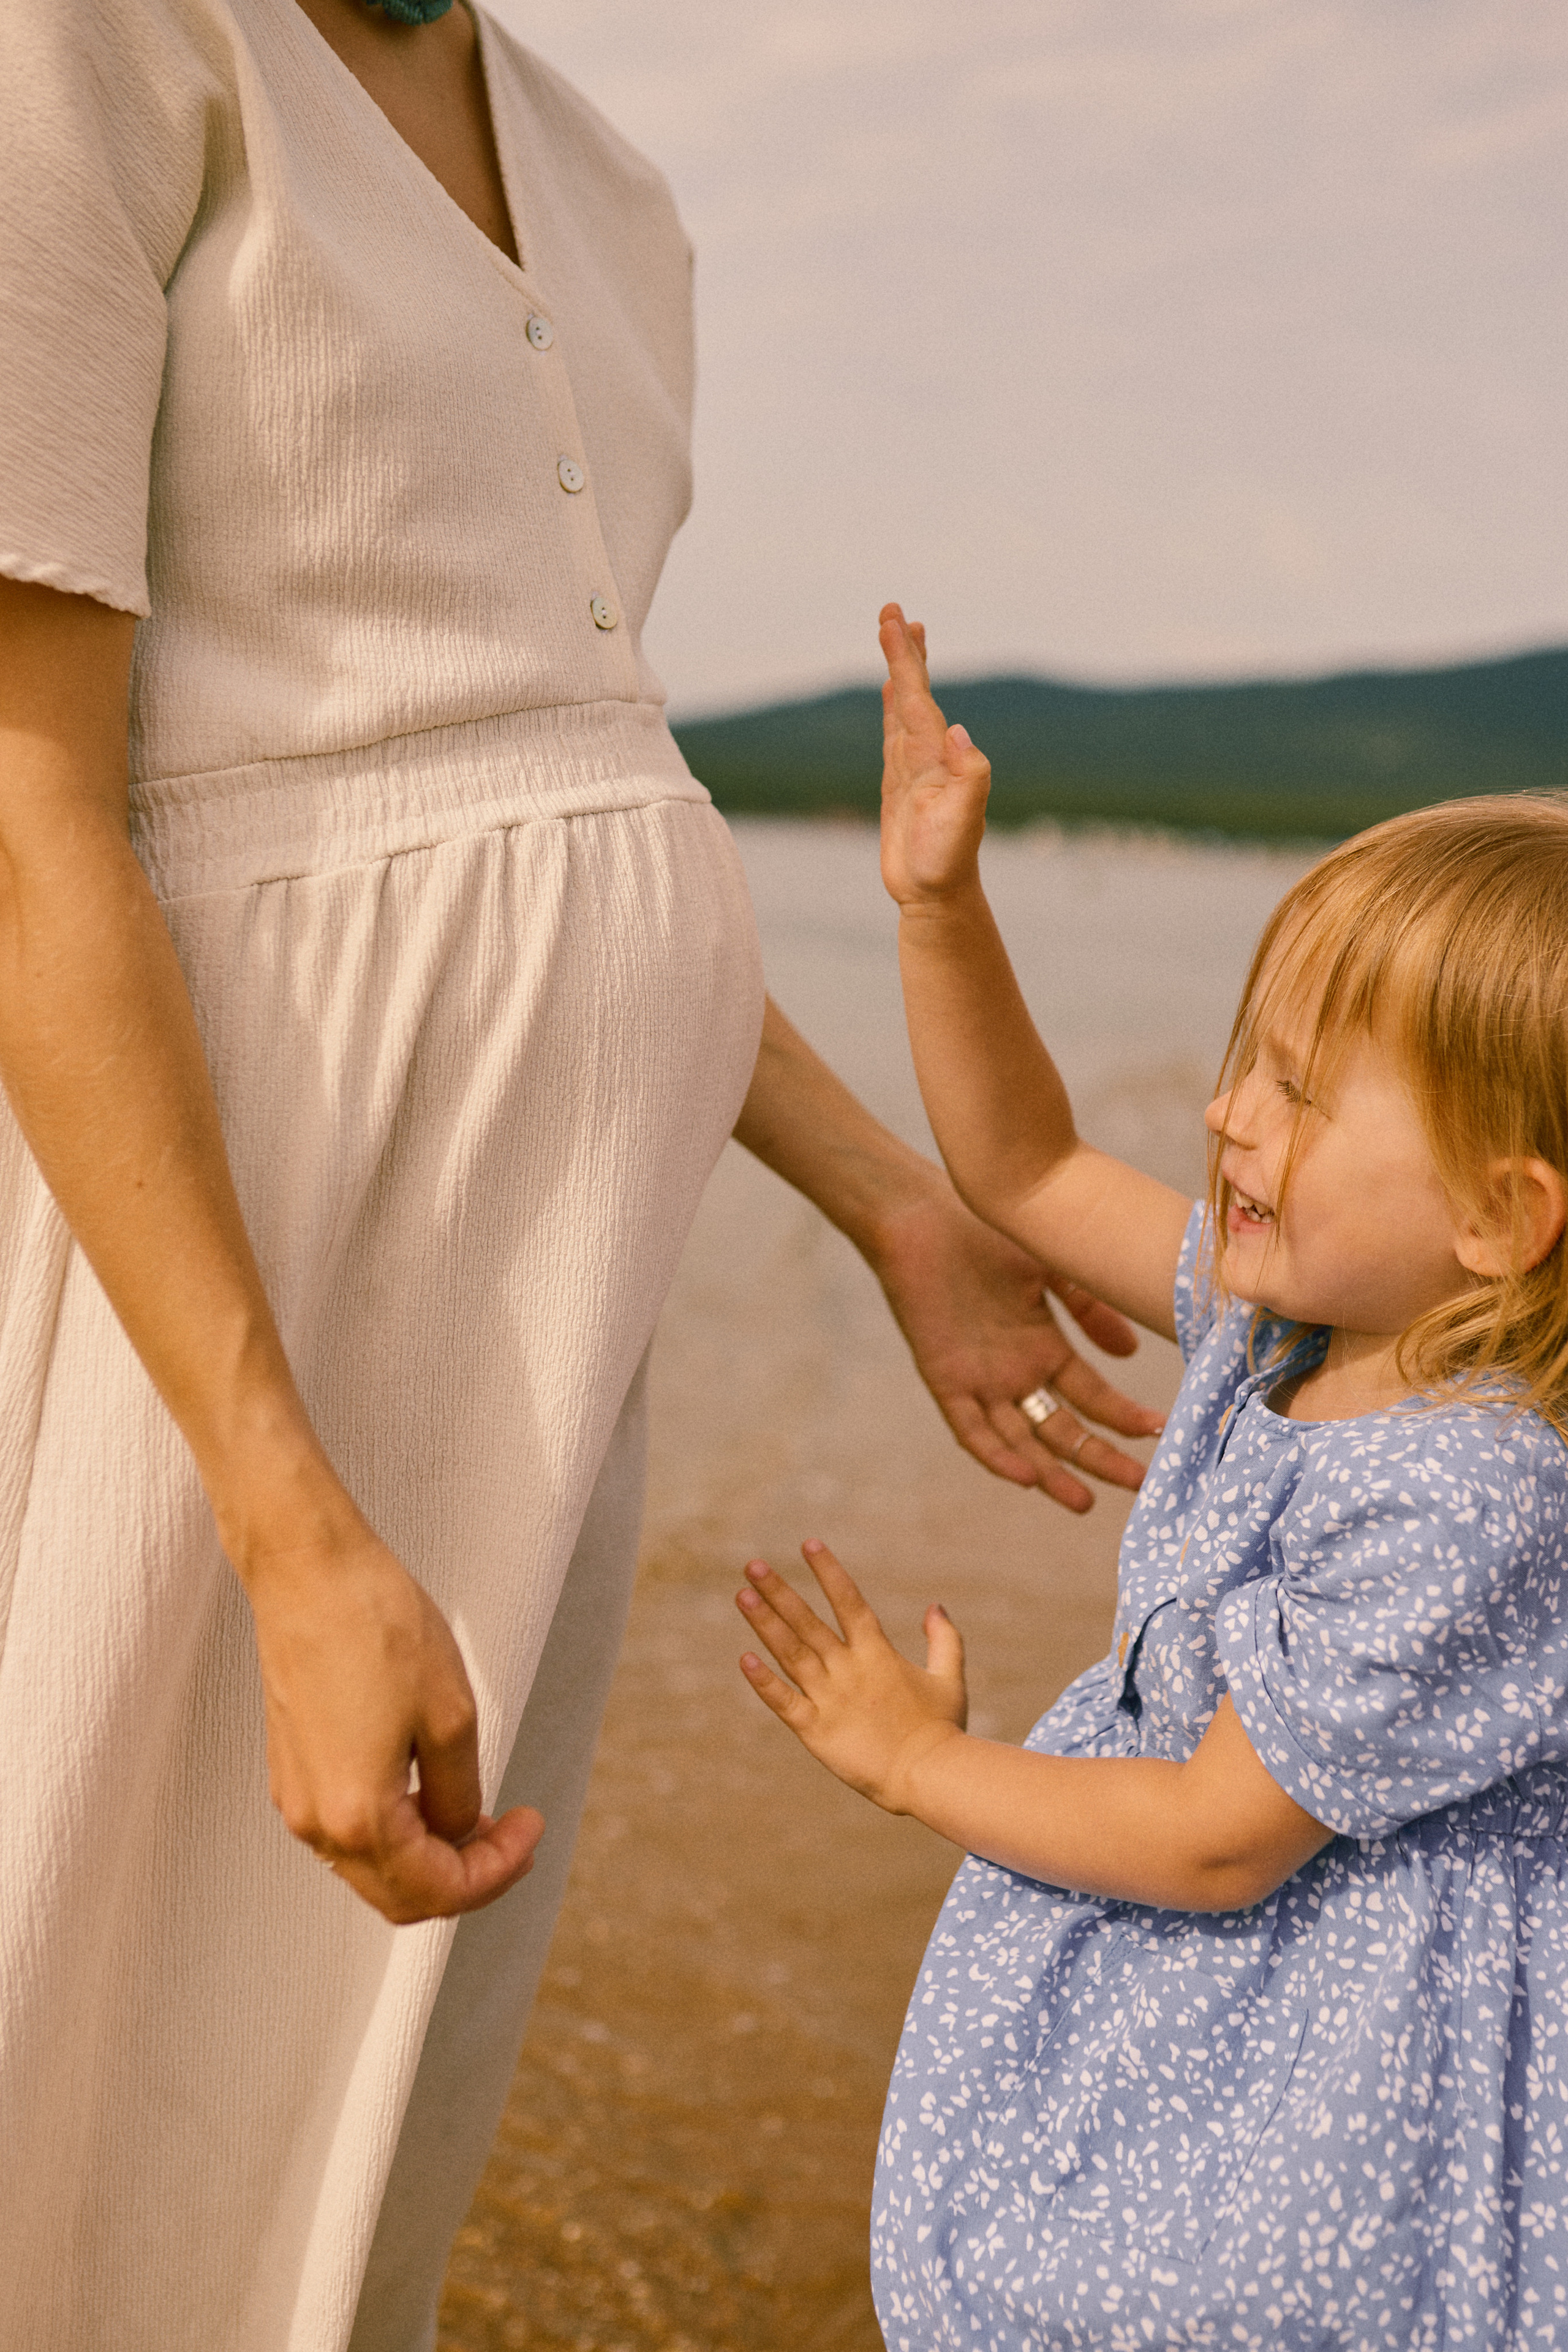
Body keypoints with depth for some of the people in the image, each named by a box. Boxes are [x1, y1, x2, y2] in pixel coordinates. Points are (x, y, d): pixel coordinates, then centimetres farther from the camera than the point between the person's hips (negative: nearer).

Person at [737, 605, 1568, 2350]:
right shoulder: (1285, 1318, -5)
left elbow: (1218, 1840, -22)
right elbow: (1027, 1173, 8)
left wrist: (914, 1764, -9)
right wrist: (939, 907, -3)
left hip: (1348, 2036, -8)